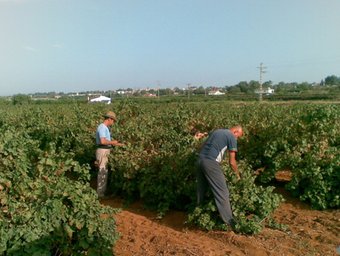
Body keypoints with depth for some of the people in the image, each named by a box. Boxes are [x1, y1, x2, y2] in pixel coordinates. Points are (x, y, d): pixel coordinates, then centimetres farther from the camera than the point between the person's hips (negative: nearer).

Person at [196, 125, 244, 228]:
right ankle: (229, 221, 1)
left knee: (201, 189, 21)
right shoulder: (232, 137, 2)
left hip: (200, 159, 8)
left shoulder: (217, 131, 24)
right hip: (211, 162, -8)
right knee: (222, 192, -2)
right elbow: (232, 162, 2)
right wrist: (238, 174, 15)